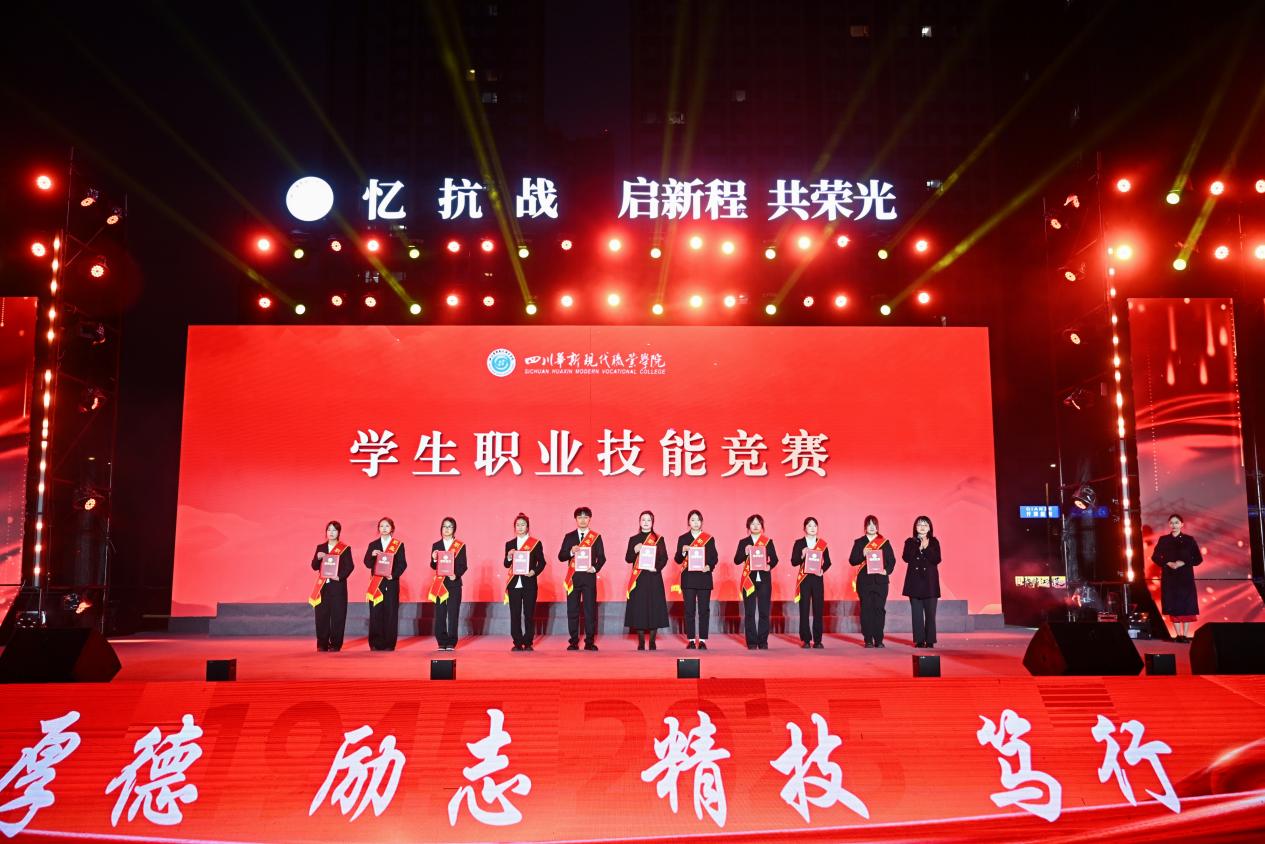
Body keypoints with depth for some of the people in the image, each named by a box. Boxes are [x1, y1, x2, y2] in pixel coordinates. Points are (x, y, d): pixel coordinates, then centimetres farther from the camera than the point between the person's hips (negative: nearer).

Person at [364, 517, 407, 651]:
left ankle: (389, 644, 3)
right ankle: (376, 644, 5)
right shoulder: (373, 545, 11)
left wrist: (393, 575, -15)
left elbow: (402, 564, -1)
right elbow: (367, 564, 5)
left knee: (391, 613, -2)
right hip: (376, 583, 2)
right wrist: (372, 555, -14)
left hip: (391, 583, -2)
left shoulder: (398, 545, 4)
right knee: (375, 613, -1)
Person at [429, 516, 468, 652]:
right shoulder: (436, 546, 9)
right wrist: (434, 559, -15)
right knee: (439, 614, 1)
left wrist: (456, 574, -17)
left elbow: (463, 566, 0)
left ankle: (451, 643, 4)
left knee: (453, 613, -2)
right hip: (440, 583, 2)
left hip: (454, 583, -2)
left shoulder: (460, 546, 3)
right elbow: (433, 566, 6)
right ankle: (442, 642, 8)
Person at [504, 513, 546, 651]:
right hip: (514, 584, 3)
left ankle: (528, 643, 7)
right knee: (515, 614, 2)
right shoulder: (510, 544, 12)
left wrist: (534, 571, -14)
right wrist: (509, 556, -10)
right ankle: (517, 643, 9)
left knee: (529, 614, -1)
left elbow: (542, 562, 3)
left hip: (529, 583, -2)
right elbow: (506, 564, 10)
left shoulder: (536, 543, 3)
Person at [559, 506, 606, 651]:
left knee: (590, 609, -2)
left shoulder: (596, 537, 8)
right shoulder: (569, 537, 10)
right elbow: (561, 557, 5)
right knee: (572, 610, 1)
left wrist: (595, 567, -12)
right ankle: (574, 641, 7)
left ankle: (589, 641, 5)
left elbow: (602, 557, 6)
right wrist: (571, 552, -14)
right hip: (573, 577, 1)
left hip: (589, 576, -1)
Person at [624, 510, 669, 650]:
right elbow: (628, 559, 4)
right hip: (638, 579, 0)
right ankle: (641, 642, 5)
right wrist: (635, 551, -15)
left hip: (654, 577, 0)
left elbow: (664, 558, 2)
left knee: (655, 607, -3)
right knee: (639, 608, -3)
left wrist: (657, 568, -15)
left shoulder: (659, 539, 7)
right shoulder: (633, 539, 8)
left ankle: (652, 642, 5)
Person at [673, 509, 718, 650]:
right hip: (688, 578, 0)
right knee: (689, 610, 1)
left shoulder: (709, 539, 7)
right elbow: (677, 560, 5)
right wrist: (683, 551, -15)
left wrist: (709, 566, -15)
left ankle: (702, 640, 4)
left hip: (704, 578, 0)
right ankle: (691, 640, 8)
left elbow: (715, 558, 4)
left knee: (704, 610, -1)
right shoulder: (683, 538, 8)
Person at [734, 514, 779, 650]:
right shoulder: (743, 542, 6)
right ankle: (751, 642, 6)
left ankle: (763, 642, 8)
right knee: (750, 612, 0)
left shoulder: (768, 541, 7)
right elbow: (737, 561, 1)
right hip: (749, 579, 0)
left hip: (764, 579, 0)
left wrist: (769, 566, -15)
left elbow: (774, 559, 4)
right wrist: (745, 552, -16)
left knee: (764, 612, 1)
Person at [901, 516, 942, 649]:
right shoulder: (910, 542, 9)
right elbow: (906, 558, -5)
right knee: (917, 612, -1)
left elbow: (937, 560, -4)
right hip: (915, 580, 1)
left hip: (930, 580, 0)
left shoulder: (934, 542, 7)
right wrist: (918, 548, -12)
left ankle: (930, 640, 2)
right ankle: (919, 640, 4)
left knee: (930, 612, -3)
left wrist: (927, 548, -14)